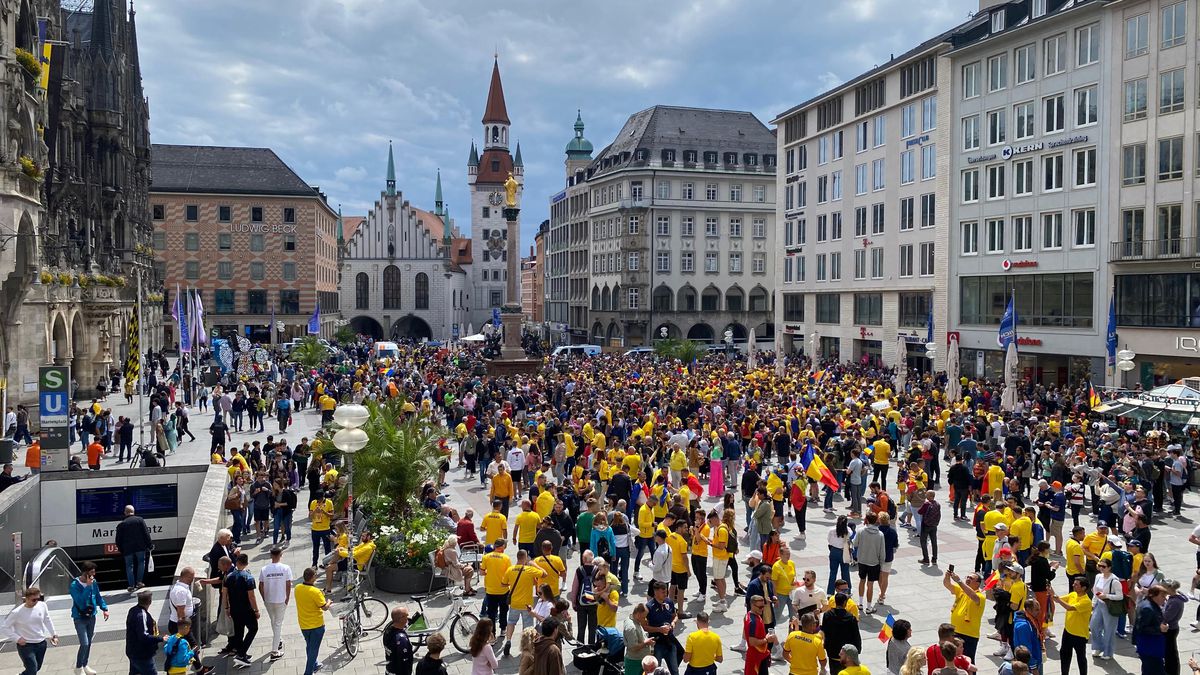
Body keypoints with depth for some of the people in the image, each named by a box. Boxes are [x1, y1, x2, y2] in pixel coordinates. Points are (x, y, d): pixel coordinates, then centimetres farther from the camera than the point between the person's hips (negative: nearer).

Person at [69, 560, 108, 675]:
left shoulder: (93, 582, -4)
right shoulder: (75, 585, -21)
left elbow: (98, 596, 9)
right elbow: (80, 601, -29)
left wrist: (104, 609, 1)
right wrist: (88, 586, -31)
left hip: (91, 616, 6)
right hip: (80, 618, -6)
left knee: (89, 643, 16)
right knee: (84, 644, -10)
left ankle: (84, 665, 33)